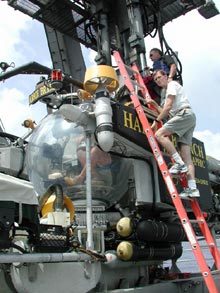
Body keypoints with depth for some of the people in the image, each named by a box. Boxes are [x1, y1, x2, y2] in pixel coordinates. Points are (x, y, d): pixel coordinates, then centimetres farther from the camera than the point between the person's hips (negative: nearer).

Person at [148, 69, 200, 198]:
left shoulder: (172, 84, 7)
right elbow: (166, 113, 30)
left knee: (159, 134, -22)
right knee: (186, 155, -3)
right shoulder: (168, 92, 34)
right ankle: (192, 189, -12)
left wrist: (156, 121, -5)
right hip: (189, 119, 9)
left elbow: (168, 107, -6)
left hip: (185, 114, -9)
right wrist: (155, 104, 25)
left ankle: (179, 163, -26)